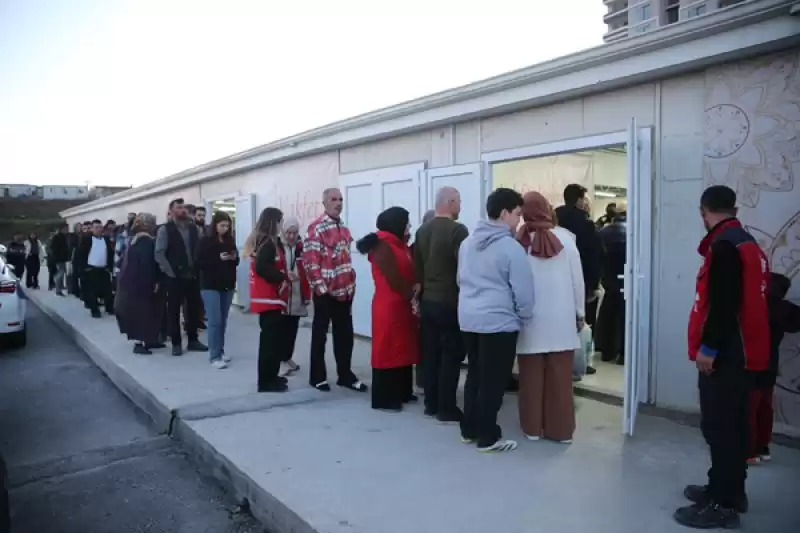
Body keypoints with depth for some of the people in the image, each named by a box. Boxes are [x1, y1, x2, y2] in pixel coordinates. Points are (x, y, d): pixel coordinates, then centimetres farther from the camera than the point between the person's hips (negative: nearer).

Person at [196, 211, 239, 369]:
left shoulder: (230, 240, 7)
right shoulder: (205, 241, -6)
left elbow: (236, 262, 15)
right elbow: (200, 263, -11)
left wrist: (234, 258, -7)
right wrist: (219, 258, -20)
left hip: (228, 285, 5)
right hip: (210, 286, -5)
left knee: (223, 321, 10)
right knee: (215, 321, -7)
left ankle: (220, 351, 21)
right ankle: (214, 356, -2)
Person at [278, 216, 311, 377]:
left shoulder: (302, 248, 9)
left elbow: (307, 272, 12)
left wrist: (307, 294, 9)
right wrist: (284, 275, -27)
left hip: (297, 296, 4)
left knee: (292, 330, 12)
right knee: (282, 330, -1)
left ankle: (287, 358, 26)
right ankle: (281, 361, 7)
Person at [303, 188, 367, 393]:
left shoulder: (344, 228, 13)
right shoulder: (316, 228, -11)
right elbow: (310, 260, -16)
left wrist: (351, 283, 15)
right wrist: (321, 287, -18)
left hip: (345, 290, 7)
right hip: (326, 292, -7)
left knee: (345, 334, 11)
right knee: (320, 334, 5)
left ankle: (345, 375, 21)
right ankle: (317, 376, 16)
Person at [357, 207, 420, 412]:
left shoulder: (400, 245, 16)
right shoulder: (382, 246, -12)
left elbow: (410, 273, 7)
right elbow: (394, 279, -17)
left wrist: (414, 296, -8)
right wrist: (412, 297, -11)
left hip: (403, 306, 9)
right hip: (389, 307, -9)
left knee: (404, 348, 13)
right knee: (388, 350, -3)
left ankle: (402, 392, 24)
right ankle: (384, 398, 5)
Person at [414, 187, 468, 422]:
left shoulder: (422, 231, 7)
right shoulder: (458, 230, -15)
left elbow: (417, 267, 12)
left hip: (427, 301, 7)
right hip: (451, 302, -7)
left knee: (431, 353, 13)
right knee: (451, 355, 2)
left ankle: (431, 404, 21)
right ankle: (446, 408, 7)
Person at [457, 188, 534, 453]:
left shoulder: (467, 242, 10)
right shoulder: (512, 248, -14)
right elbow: (523, 291, -12)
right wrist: (524, 317, 4)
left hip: (468, 318, 8)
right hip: (499, 322, -7)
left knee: (475, 375, 17)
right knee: (493, 381, 2)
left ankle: (469, 429, 25)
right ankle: (487, 437, 11)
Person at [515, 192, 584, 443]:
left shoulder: (518, 241, -7)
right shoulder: (564, 237, -6)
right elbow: (577, 279, 0)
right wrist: (580, 313, 10)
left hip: (530, 319, 0)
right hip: (561, 318, 0)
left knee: (531, 376, 9)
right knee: (560, 376, 8)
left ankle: (532, 427, 18)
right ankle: (561, 429, 17)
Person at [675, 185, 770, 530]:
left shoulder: (724, 245, -17)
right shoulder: (747, 242, 14)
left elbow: (722, 302, -24)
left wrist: (708, 347, -19)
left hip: (724, 353, -10)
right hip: (740, 350, 10)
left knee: (719, 426, -4)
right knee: (731, 424, 17)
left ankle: (723, 504, 3)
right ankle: (729, 490, 28)